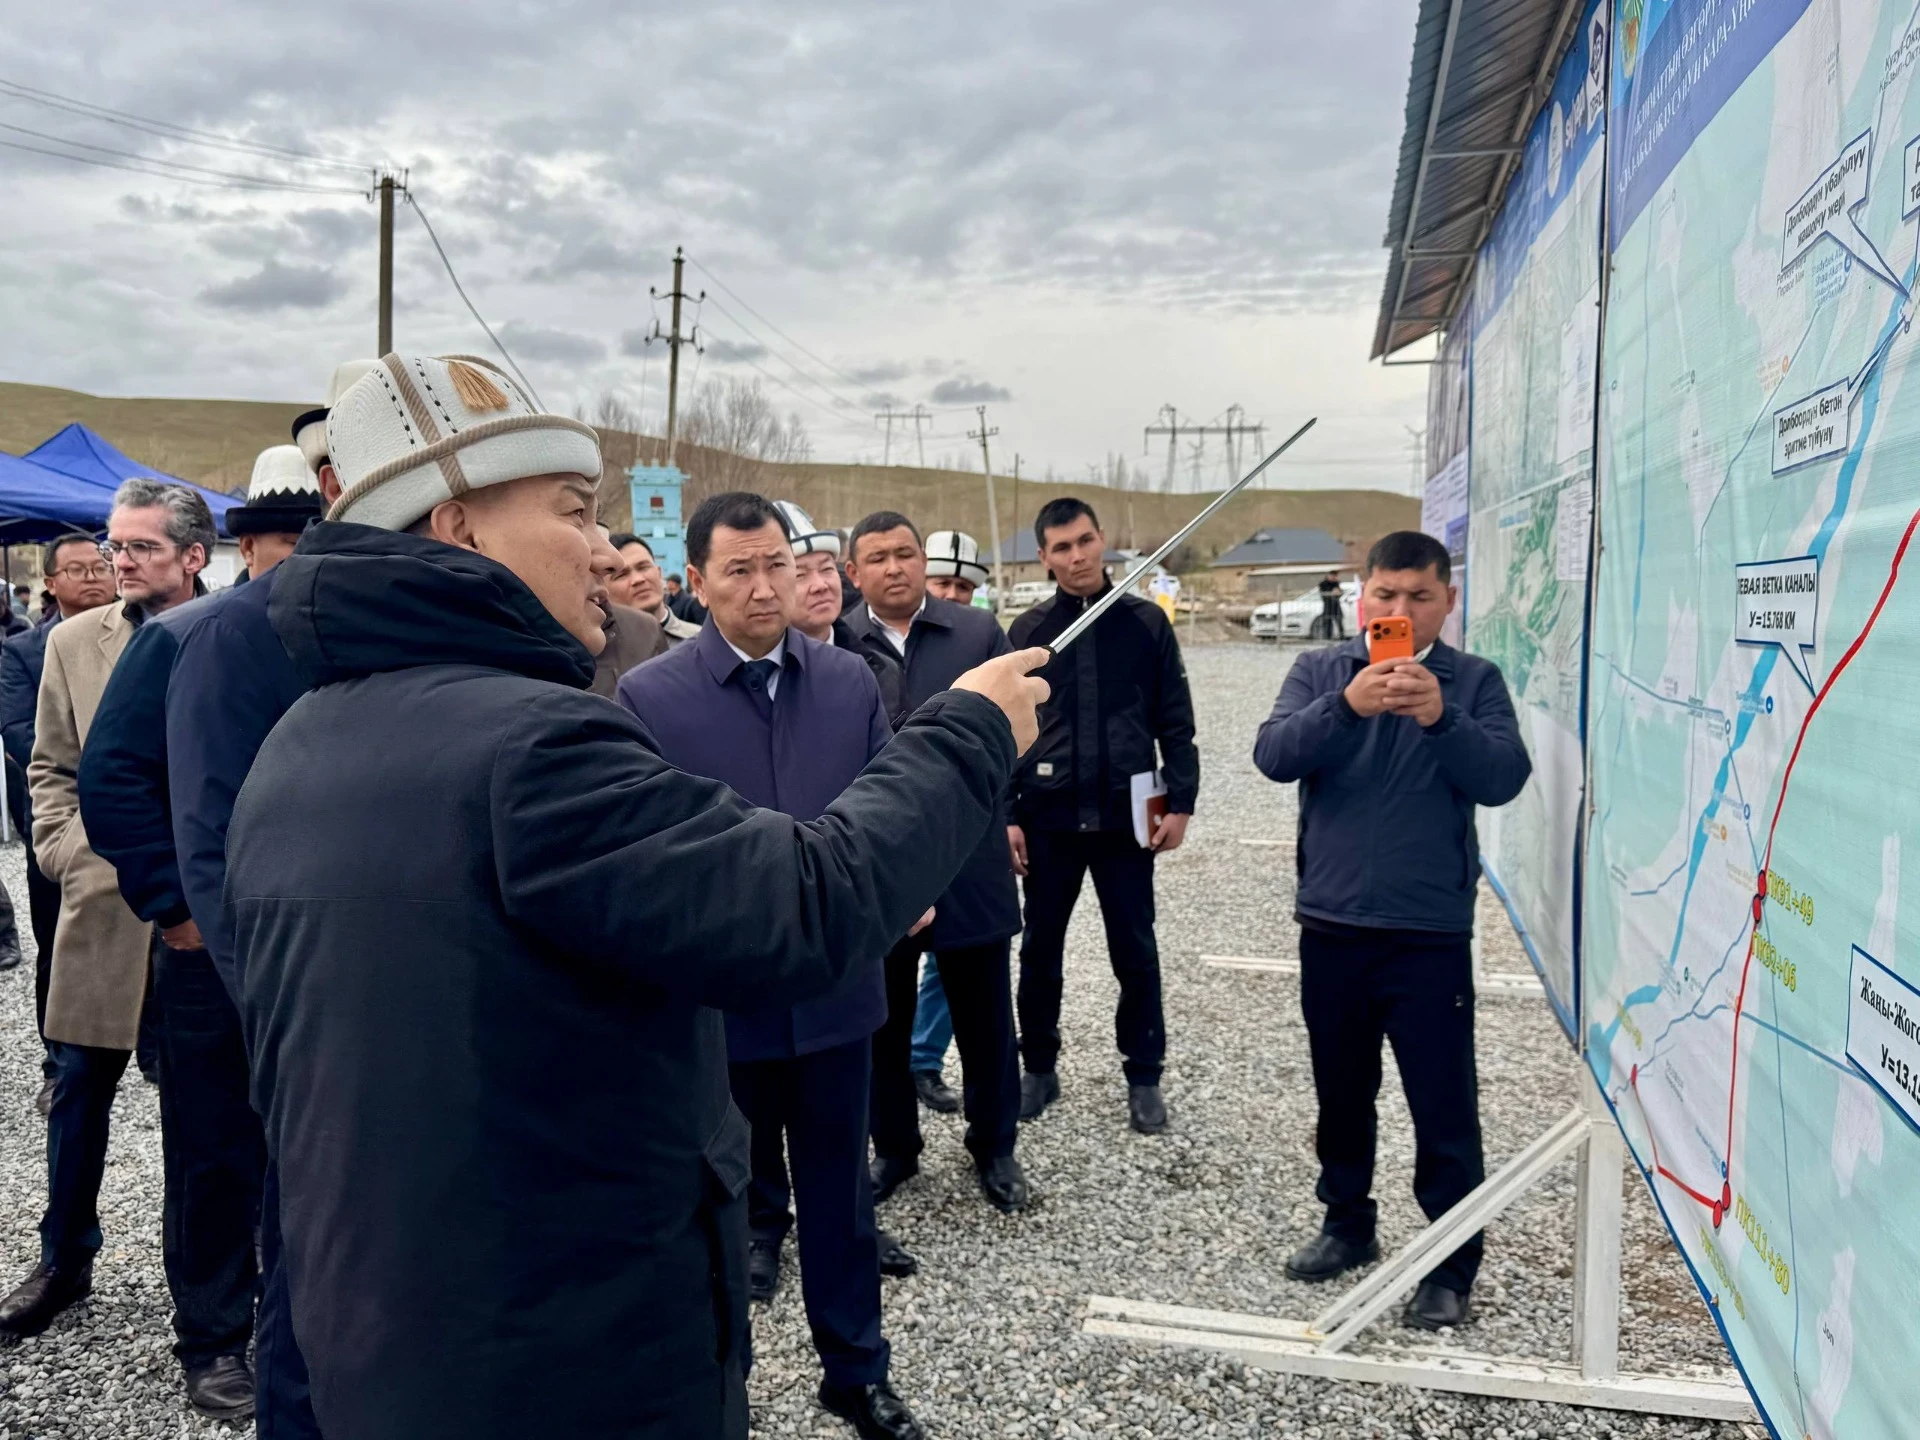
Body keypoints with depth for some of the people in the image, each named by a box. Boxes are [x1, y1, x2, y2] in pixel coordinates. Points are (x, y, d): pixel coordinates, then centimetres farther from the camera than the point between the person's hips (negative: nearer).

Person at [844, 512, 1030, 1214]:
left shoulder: (979, 632, 0)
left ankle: (994, 1147, 31)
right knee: (884, 1021, 14)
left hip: (968, 859, 0)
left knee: (985, 1016, 12)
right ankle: (894, 1147, 33)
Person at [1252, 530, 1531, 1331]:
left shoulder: (1473, 681, -1)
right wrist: (1347, 705, -28)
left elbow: (1504, 778, -14)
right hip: (1331, 926, 3)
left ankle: (1452, 1265, 19)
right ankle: (1347, 1225, 36)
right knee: (1341, 1091, 17)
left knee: (1444, 1106, 3)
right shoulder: (1320, 671, 3)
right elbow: (1274, 755, -13)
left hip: (1430, 934, -2)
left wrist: (1440, 717, -29)